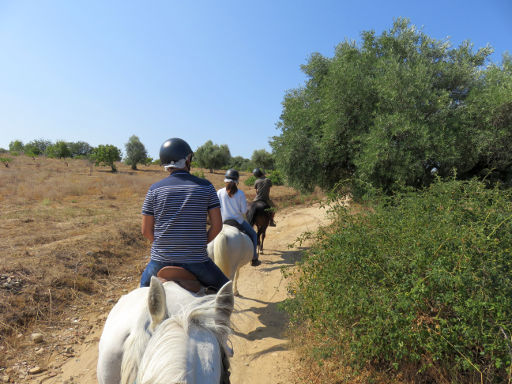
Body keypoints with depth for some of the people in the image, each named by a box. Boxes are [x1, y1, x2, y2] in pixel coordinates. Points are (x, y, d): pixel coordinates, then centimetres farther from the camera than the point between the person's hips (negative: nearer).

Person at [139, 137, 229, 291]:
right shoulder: (205, 186, -4)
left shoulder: (155, 189, -1)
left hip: (161, 260, 2)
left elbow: (146, 230, 2)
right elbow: (217, 225, -5)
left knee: (144, 284, 35)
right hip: (196, 260, -2)